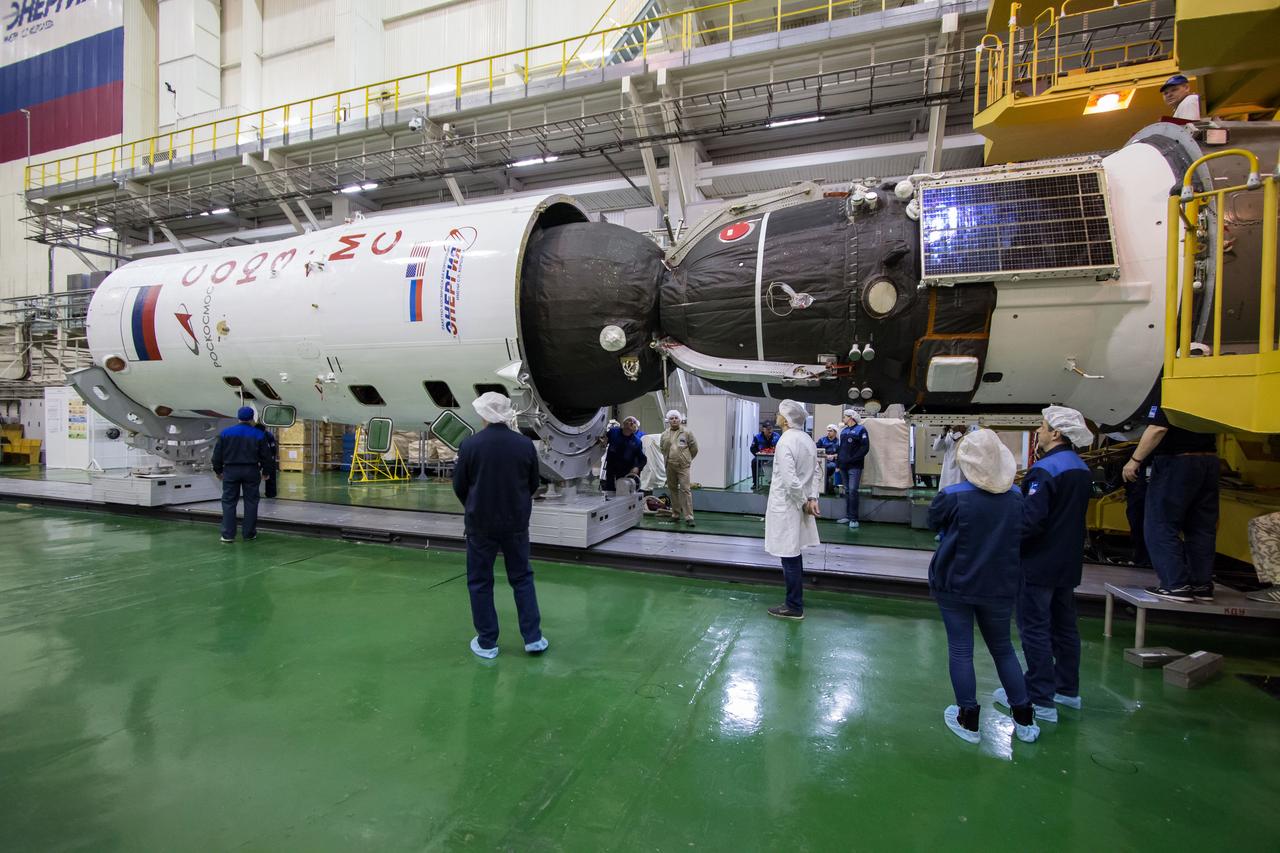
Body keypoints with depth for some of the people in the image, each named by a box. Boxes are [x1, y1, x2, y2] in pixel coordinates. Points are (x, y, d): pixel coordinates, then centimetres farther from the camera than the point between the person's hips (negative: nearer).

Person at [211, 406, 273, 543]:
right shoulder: (258, 435, -2)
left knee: (229, 502, 7)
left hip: (231, 471, 1)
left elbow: (217, 454, 5)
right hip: (251, 471, -1)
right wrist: (265, 471, 13)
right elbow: (265, 456, 1)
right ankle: (249, 534, 10)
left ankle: (228, 535, 5)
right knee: (251, 502, 6)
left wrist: (218, 470, 17)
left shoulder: (225, 433, 1)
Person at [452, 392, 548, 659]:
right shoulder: (525, 444, -7)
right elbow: (534, 484, 3)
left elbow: (459, 486, -2)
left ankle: (486, 643, 19)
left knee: (480, 581, 12)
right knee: (522, 578, 15)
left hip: (481, 523, -2)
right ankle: (533, 638, 16)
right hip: (516, 522, 2)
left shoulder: (470, 445, -12)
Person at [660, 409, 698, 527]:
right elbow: (662, 448, 22)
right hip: (669, 466, 4)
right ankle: (675, 513, 23)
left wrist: (687, 459, 10)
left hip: (683, 466, -4)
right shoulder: (665, 435, 10)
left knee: (685, 490, -10)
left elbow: (694, 448, 5)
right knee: (672, 489, 11)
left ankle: (688, 517, -9)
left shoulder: (686, 432, 0)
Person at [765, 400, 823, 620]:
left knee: (790, 557, 1)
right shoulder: (808, 439, 6)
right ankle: (795, 600, 32)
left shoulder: (785, 442, -20)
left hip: (786, 506, -9)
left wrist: (804, 502, -13)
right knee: (794, 554, 19)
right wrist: (812, 498, 1)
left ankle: (794, 607, 11)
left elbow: (790, 480, -25)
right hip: (797, 505, 9)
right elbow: (817, 471, 8)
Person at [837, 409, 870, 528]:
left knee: (853, 491, -13)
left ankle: (854, 519, -9)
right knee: (847, 491, 11)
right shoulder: (843, 431, 17)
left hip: (854, 467, -7)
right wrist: (838, 463, 15)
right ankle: (848, 516, 17)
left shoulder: (860, 430, -5)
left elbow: (865, 448, -12)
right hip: (844, 466, 7)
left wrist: (852, 459, -18)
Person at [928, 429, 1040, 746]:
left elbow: (933, 521, 0)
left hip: (955, 584, -4)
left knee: (960, 650, 8)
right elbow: (1021, 537, 8)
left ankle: (968, 720, 17)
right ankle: (1025, 720, 28)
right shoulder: (1016, 497, -6)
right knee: (1003, 648, 20)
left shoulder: (953, 496, -18)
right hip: (1000, 587, 4)